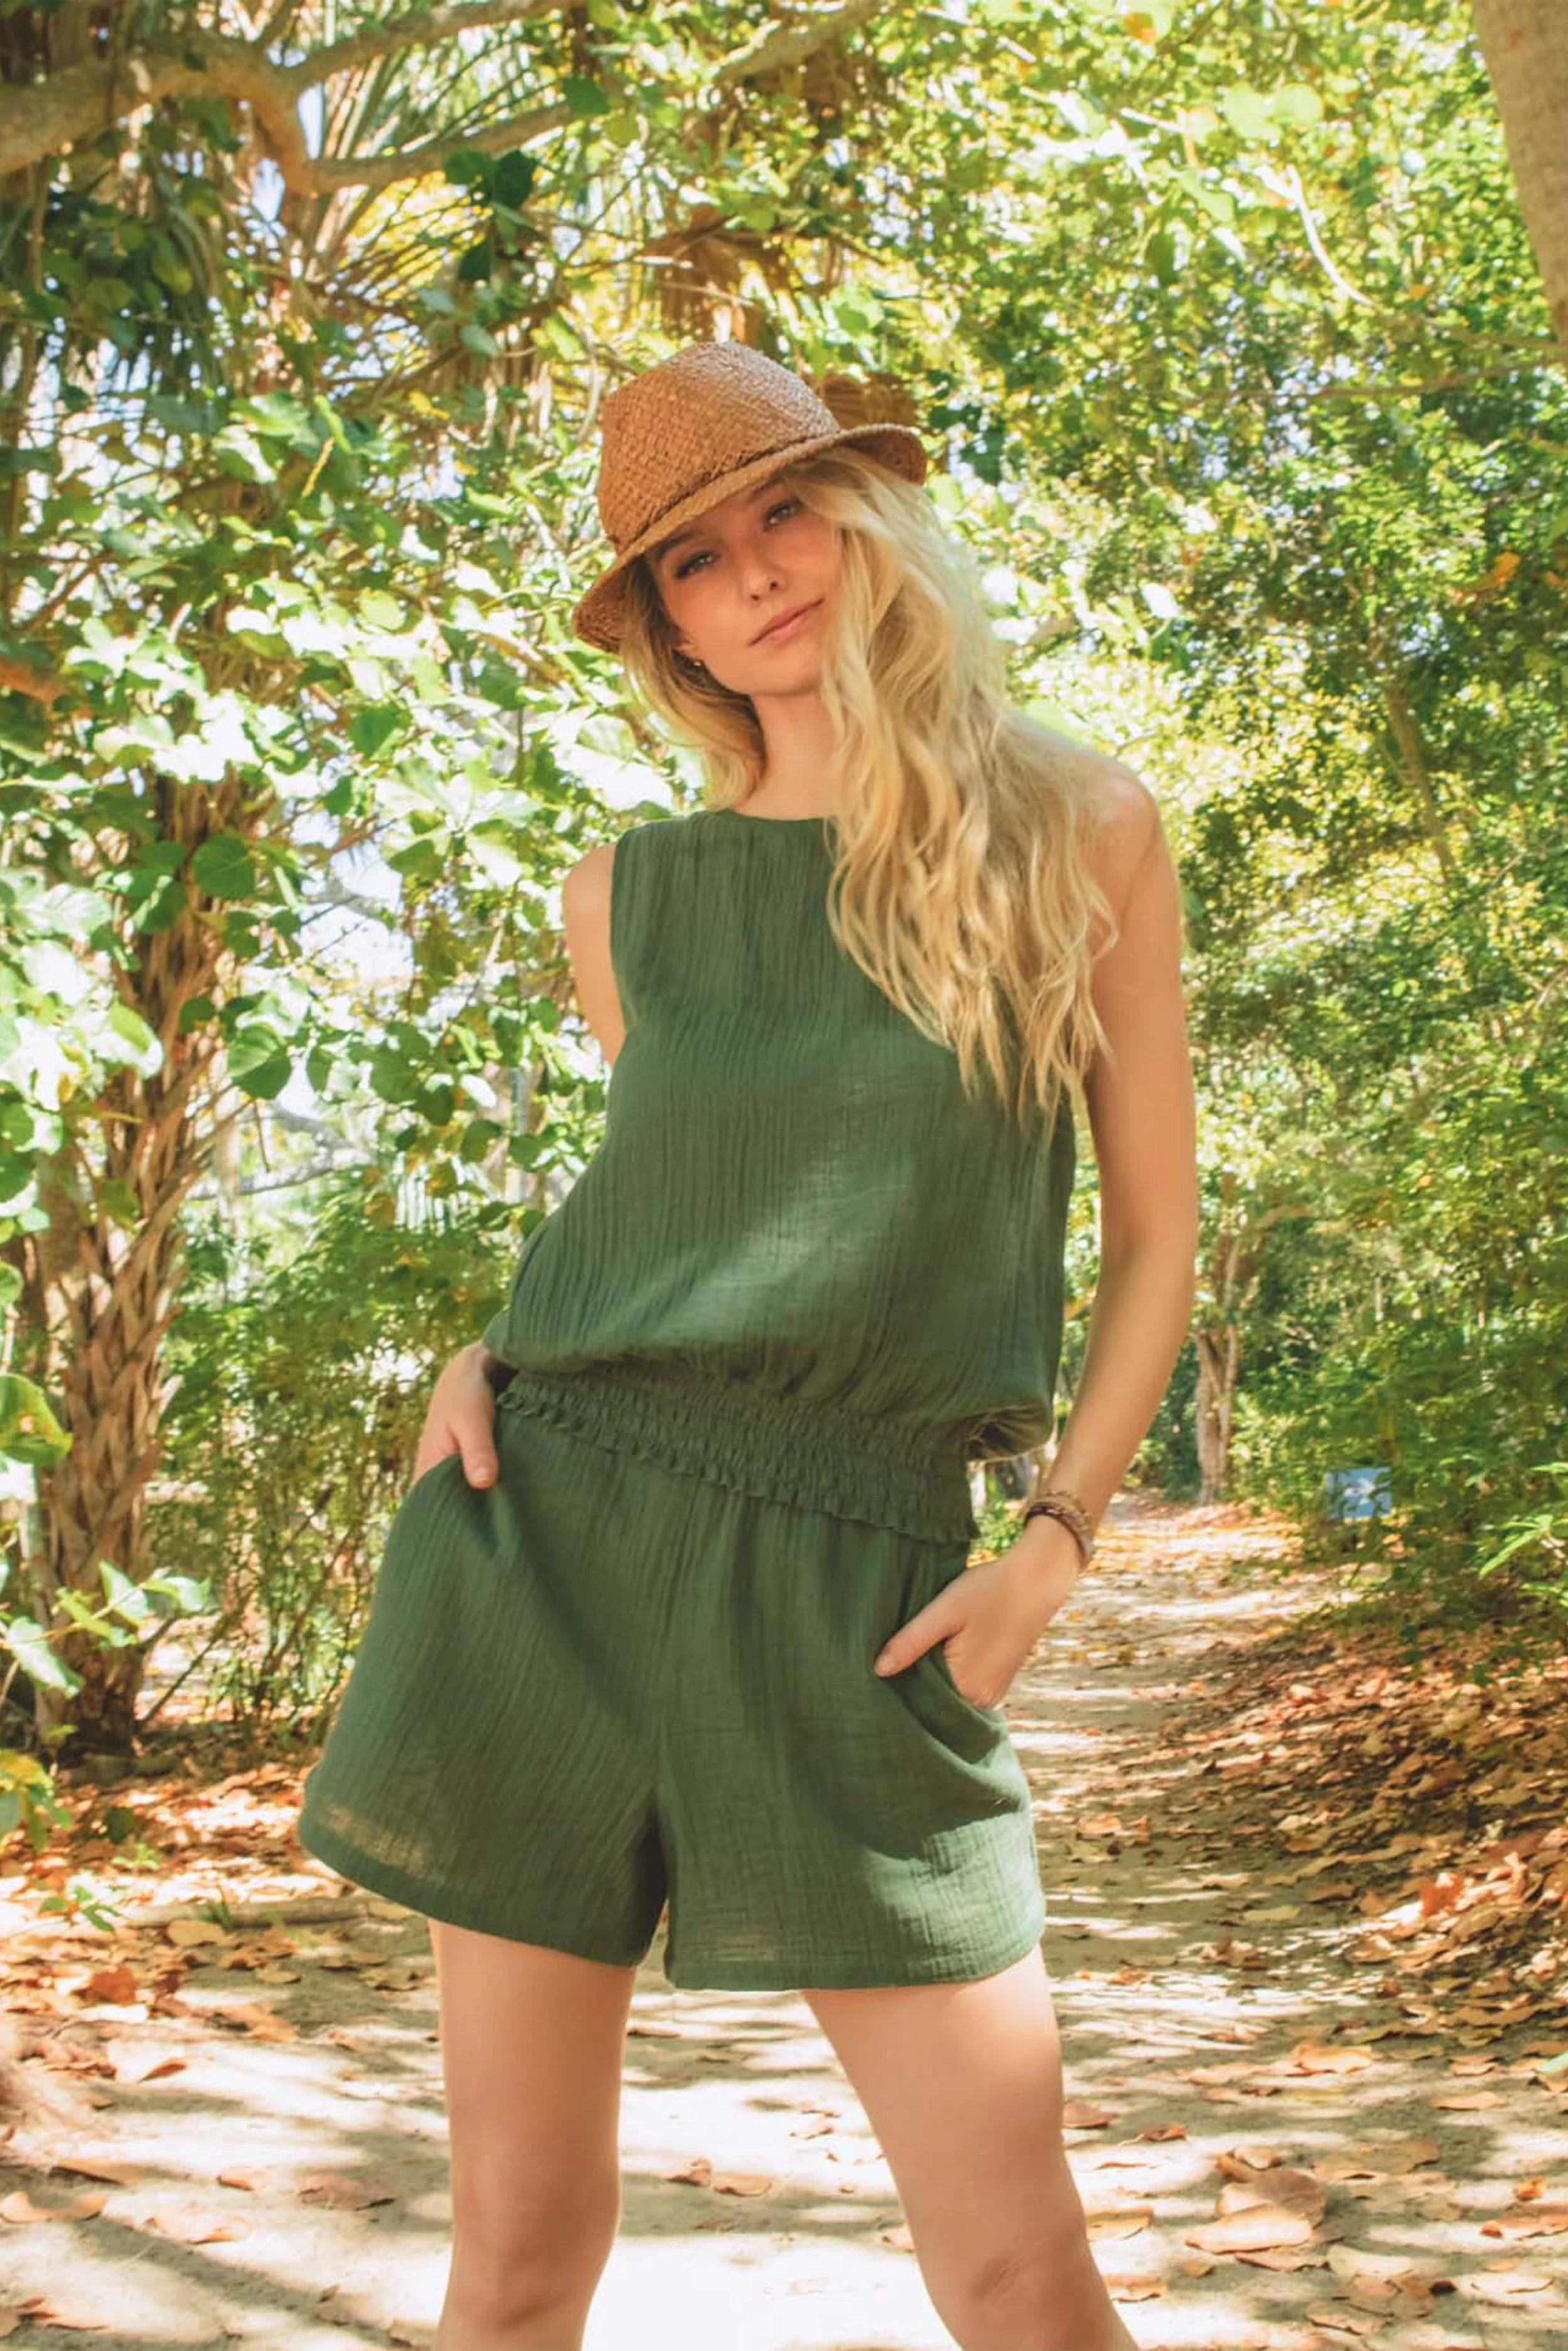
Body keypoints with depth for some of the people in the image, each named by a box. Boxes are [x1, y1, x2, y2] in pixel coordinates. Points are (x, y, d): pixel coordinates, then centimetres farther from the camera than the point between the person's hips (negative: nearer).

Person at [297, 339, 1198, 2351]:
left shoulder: (1078, 827, 4)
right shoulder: (627, 895, 10)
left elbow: (1155, 1225, 7)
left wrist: (1059, 1541, -3)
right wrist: (483, 1356, 7)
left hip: (855, 1583, -2)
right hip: (553, 1520, 2)